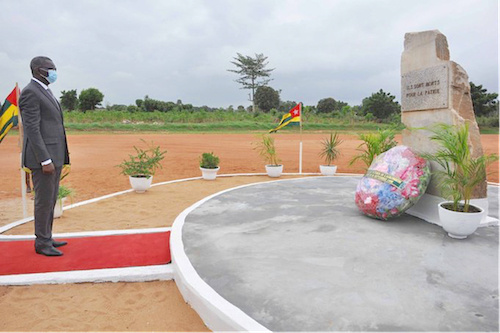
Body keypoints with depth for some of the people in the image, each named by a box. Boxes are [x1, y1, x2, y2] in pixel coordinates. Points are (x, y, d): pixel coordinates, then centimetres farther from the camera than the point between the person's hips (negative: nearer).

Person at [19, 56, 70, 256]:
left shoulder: (45, 92, 19)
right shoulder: (30, 92, -12)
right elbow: (32, 130, -18)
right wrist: (45, 160, -22)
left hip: (54, 156, 10)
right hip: (43, 157, -10)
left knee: (50, 199, 14)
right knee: (44, 200, -1)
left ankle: (46, 238, 25)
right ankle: (42, 243, 11)